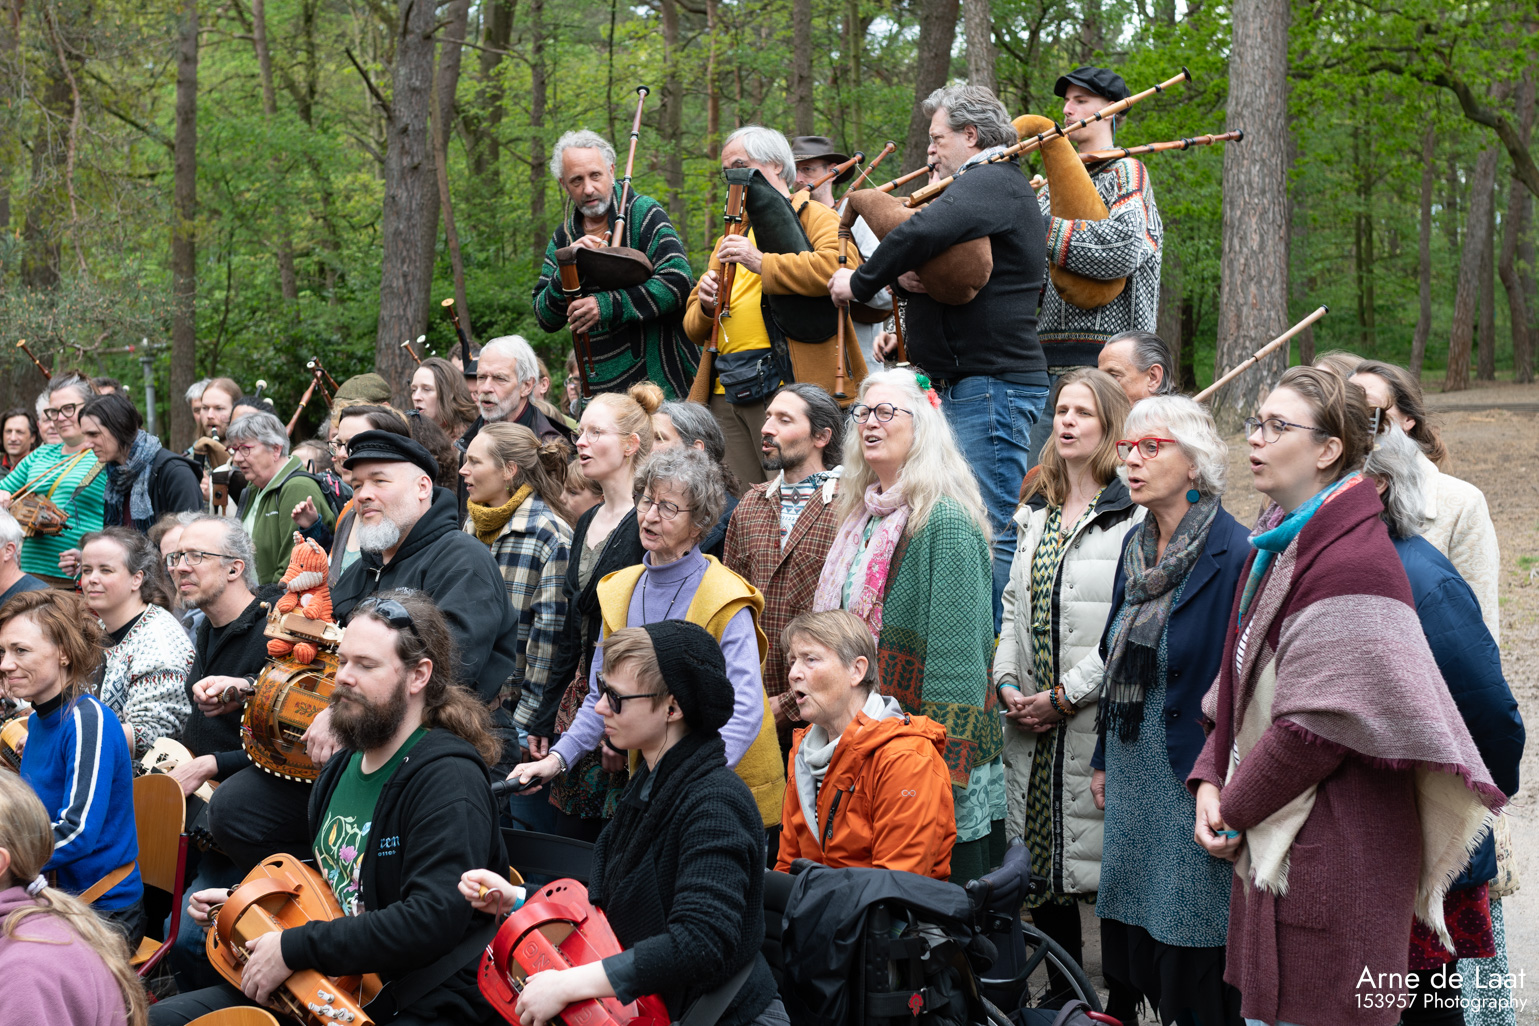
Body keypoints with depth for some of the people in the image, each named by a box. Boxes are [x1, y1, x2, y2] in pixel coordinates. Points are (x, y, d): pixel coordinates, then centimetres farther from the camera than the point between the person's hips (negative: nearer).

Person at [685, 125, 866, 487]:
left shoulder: (814, 216, 5)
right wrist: (705, 306, 4)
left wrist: (761, 262, -17)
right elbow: (694, 327, 28)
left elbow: (840, 267, -18)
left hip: (785, 384, -7)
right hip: (724, 394, 7)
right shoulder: (730, 239, 28)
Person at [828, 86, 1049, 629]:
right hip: (970, 384, 11)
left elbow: (921, 234, -29)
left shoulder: (991, 183, -11)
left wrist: (861, 282, -14)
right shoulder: (994, 187, 23)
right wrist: (902, 280, -5)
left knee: (993, 531, -11)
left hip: (992, 384, -11)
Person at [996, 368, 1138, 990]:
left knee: (1101, 864, -4)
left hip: (1095, 720, -7)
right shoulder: (1037, 510, 16)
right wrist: (1007, 682, 3)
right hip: (1030, 721, 7)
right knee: (1038, 867, 11)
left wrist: (1066, 697, -14)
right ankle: (1062, 995, 22)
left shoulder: (1133, 517, -10)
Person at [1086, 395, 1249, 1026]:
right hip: (1133, 771, 8)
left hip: (1194, 772, -8)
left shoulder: (1234, 553, -15)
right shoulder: (1136, 547, 10)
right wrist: (1102, 759, 18)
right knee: (1133, 927, 13)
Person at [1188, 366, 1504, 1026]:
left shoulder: (1352, 563, -18)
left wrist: (1235, 810, -10)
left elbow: (1319, 726, -20)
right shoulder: (1276, 542, 13)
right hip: (1270, 845, 9)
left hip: (1334, 860, -9)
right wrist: (1212, 779, 1)